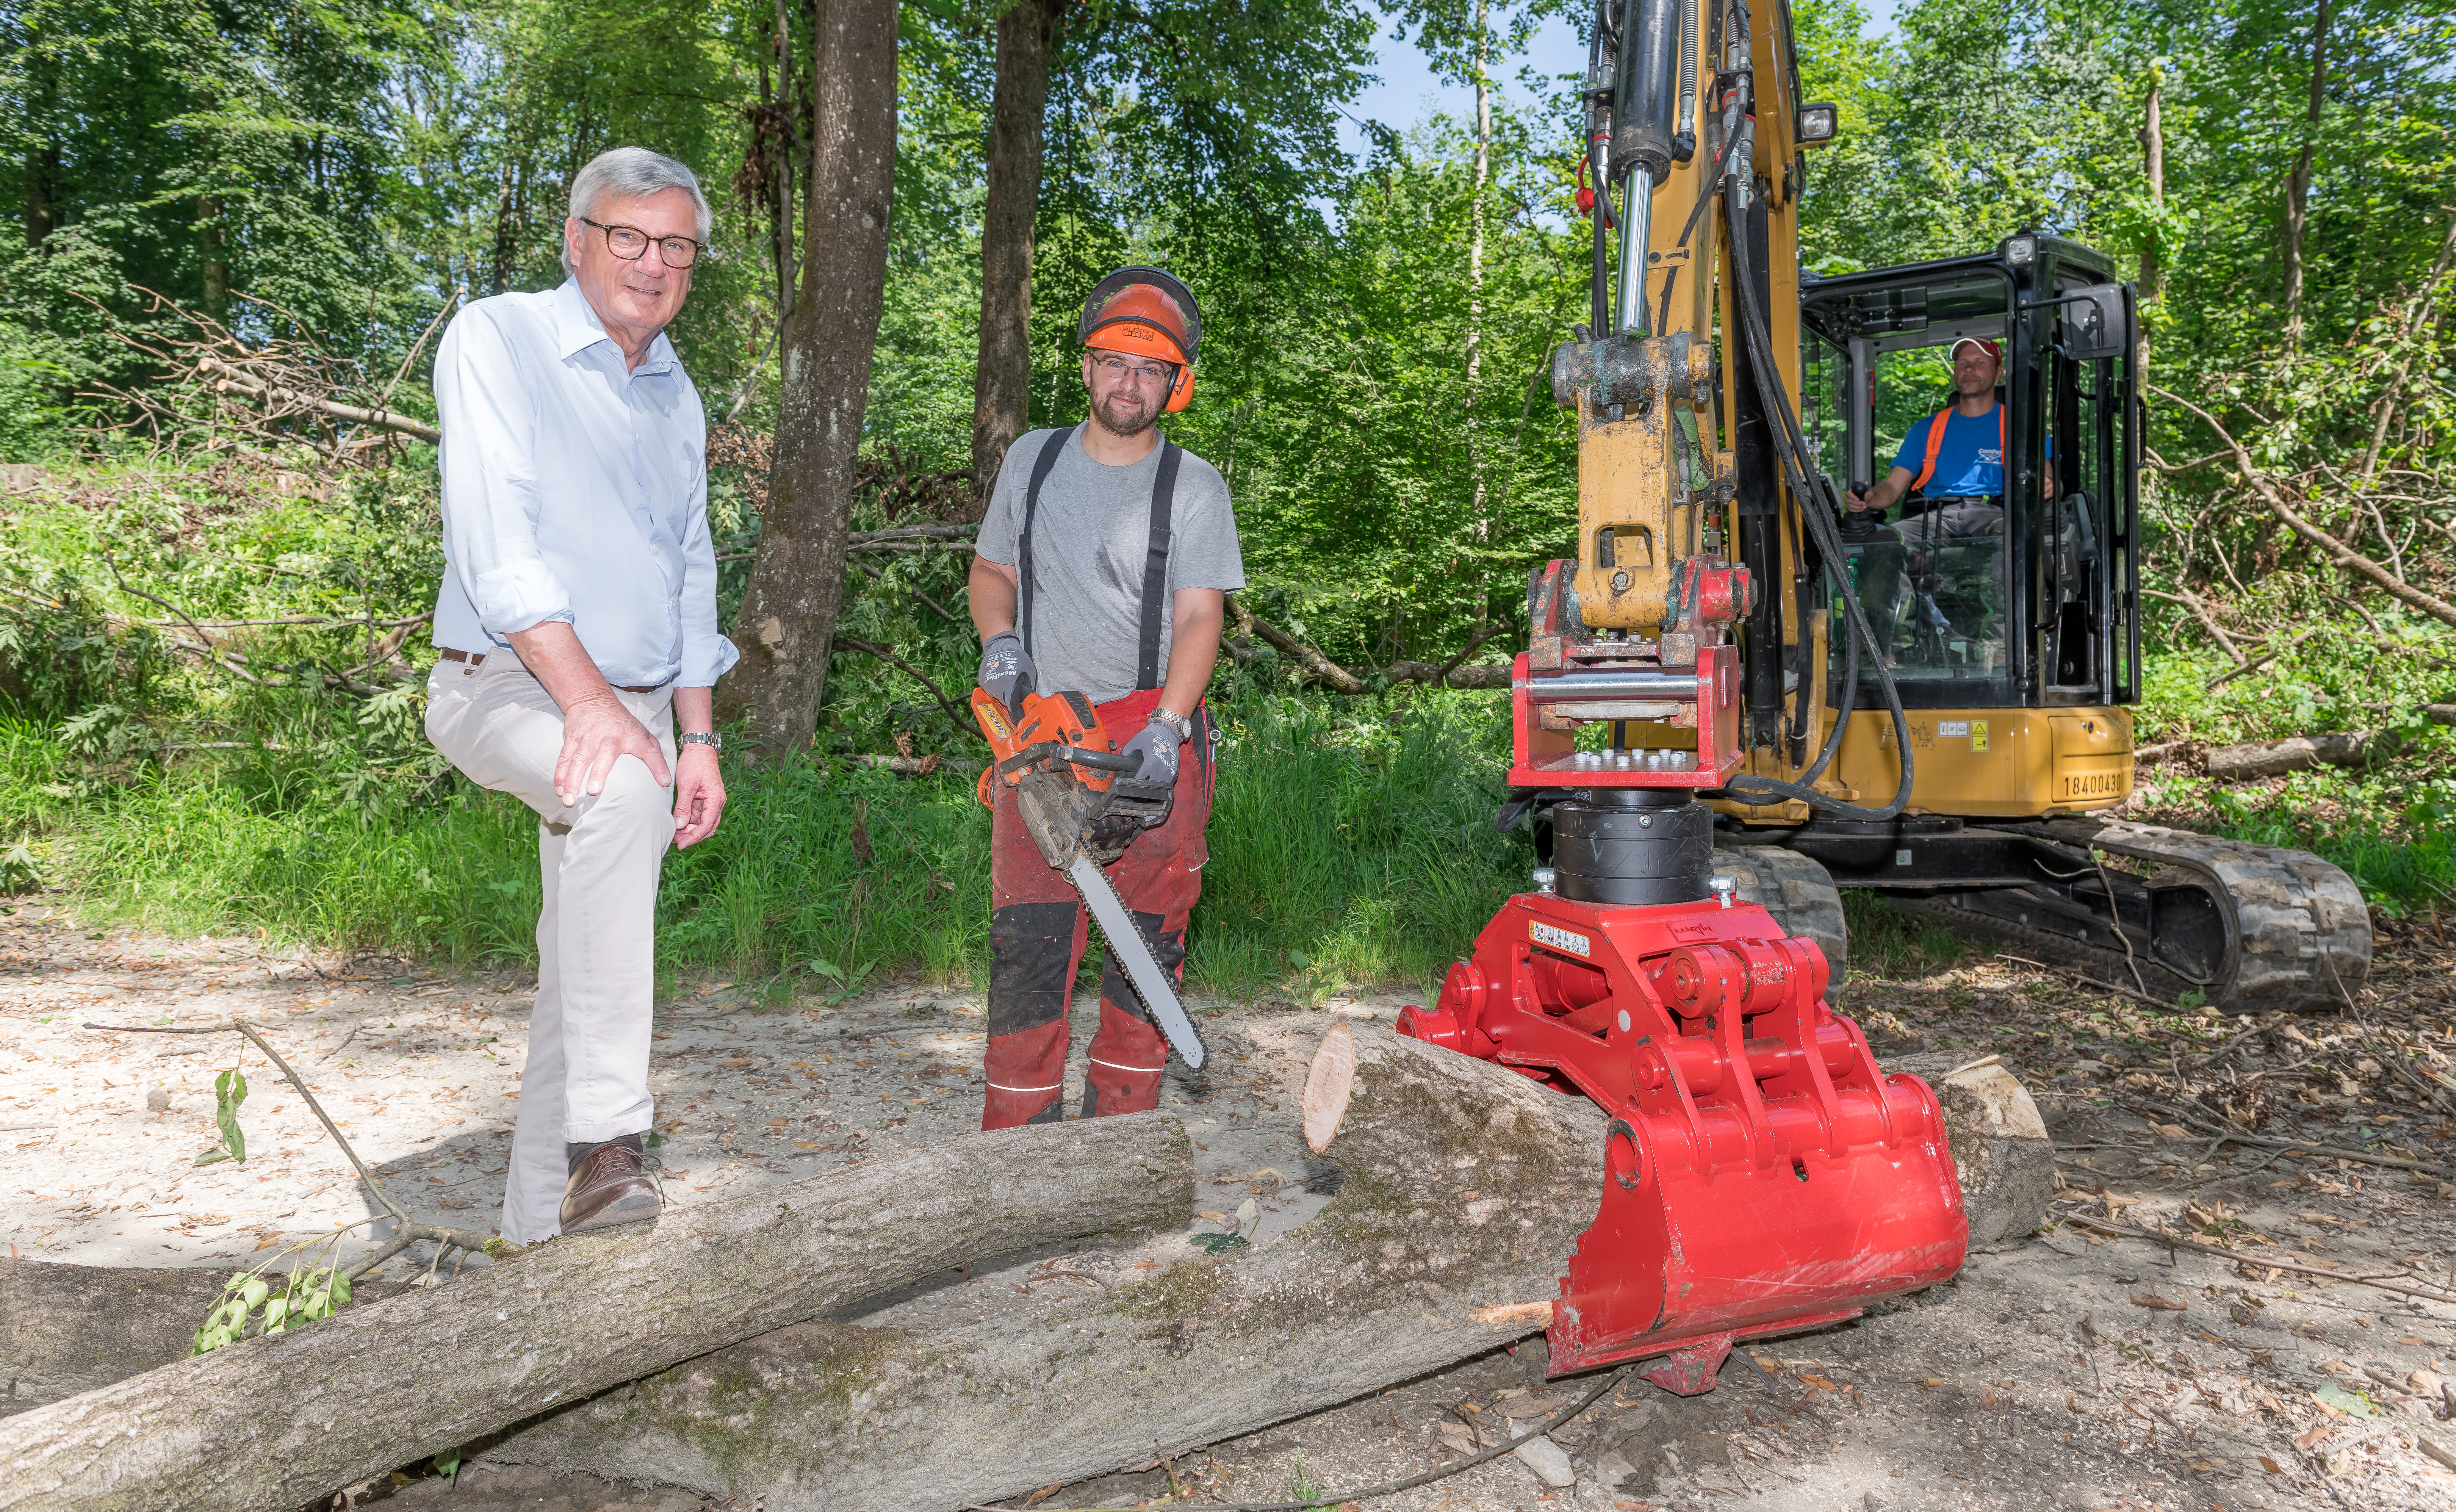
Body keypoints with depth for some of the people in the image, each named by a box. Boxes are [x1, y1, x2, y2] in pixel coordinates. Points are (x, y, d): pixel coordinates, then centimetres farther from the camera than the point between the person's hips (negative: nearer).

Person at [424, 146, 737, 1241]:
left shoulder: (677, 397, 15)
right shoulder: (497, 339, -5)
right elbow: (497, 536, -17)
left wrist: (699, 739, 11)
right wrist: (586, 697, -26)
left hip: (633, 709, 7)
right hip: (505, 688, -7)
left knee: (583, 973, 8)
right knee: (621, 787, -37)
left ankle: (544, 1230, 18)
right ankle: (606, 1146, -36)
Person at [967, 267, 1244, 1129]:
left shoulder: (1194, 487, 2)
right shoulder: (1032, 460, 12)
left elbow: (1199, 619, -6)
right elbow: (991, 571, 21)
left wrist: (1165, 728, -19)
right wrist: (999, 640, -1)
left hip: (1154, 738, -1)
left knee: (1148, 941, 2)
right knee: (1028, 938, -3)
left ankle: (1121, 1125, 14)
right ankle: (1019, 1135, 5)